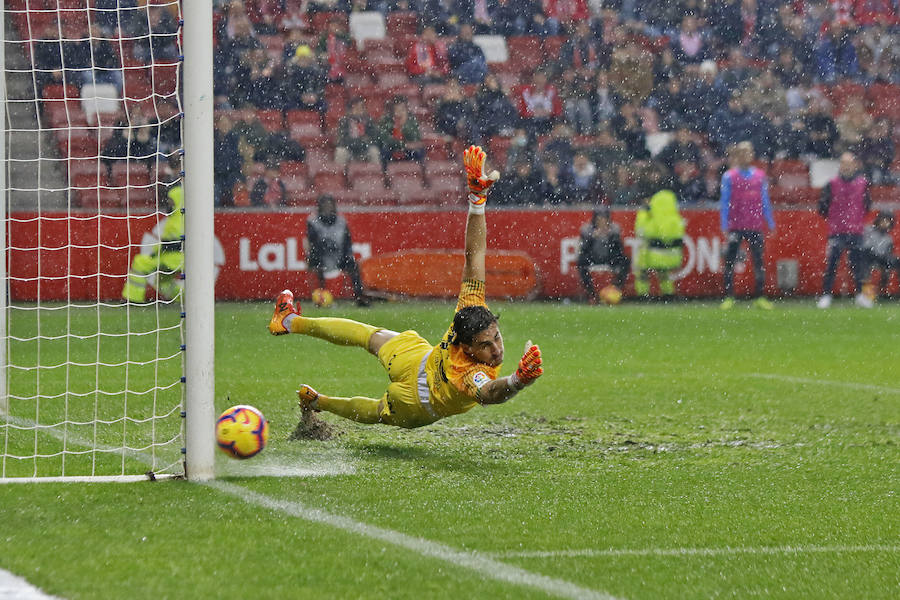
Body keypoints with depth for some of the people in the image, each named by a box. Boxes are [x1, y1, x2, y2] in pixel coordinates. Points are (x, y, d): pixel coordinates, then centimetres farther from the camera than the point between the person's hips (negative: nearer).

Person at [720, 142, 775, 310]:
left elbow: (765, 201, 14)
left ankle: (759, 297, 8)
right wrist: (725, 226, -7)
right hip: (736, 226, -3)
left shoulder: (760, 176, 9)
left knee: (759, 262, 2)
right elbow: (724, 202, 0)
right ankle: (729, 297, 2)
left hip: (756, 226, 3)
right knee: (730, 261, -2)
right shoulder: (729, 176, 1)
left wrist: (771, 224, 11)